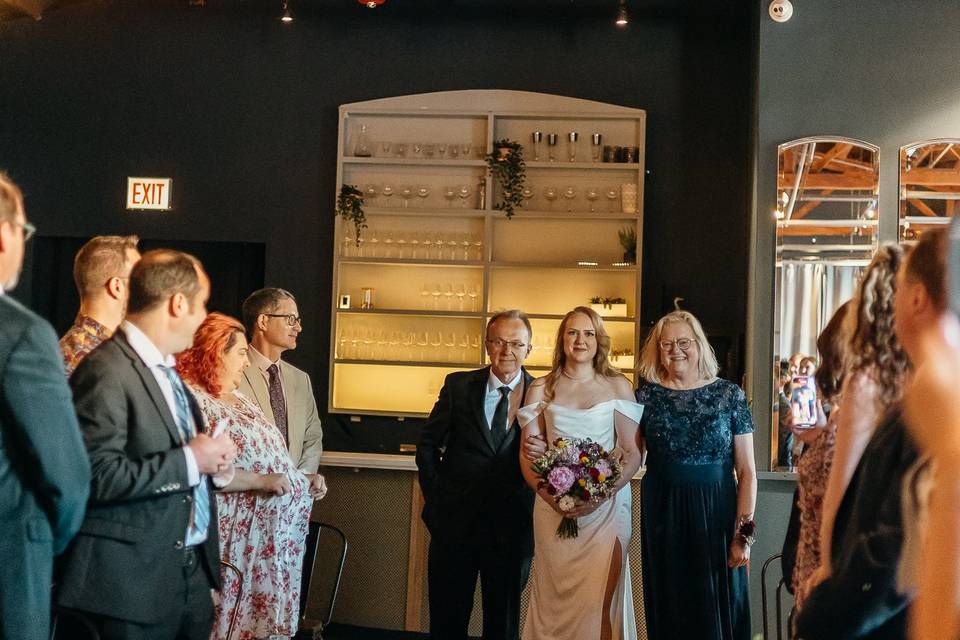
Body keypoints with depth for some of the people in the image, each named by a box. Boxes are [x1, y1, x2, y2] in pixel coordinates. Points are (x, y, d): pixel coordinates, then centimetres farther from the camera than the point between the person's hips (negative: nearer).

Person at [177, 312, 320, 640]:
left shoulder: (236, 397, 15)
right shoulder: (191, 399, -14)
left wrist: (303, 480, 10)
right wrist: (262, 482, -22)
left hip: (275, 528, 9)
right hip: (240, 532, -9)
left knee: (266, 609, 12)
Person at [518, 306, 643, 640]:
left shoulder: (618, 387, 4)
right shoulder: (541, 389, 7)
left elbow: (633, 453, 0)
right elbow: (528, 454, 4)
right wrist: (549, 494, -13)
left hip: (606, 507, -1)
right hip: (554, 506, 1)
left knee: (599, 602, -6)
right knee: (556, 599, 5)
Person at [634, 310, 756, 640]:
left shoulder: (729, 395, -2)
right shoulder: (645, 396, 2)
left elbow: (747, 472, -4)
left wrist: (743, 534, -10)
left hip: (716, 516, -1)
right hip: (662, 516, 1)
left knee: (716, 612, 6)